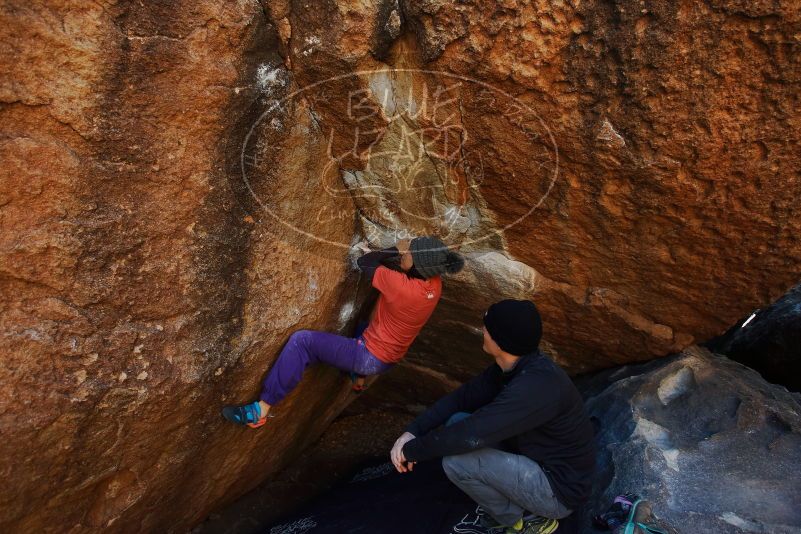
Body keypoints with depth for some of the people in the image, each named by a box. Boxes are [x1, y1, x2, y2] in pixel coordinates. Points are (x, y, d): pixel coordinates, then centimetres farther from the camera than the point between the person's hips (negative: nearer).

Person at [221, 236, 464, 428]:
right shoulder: (435, 283, -10)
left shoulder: (402, 287, -32)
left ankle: (262, 409, -12)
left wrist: (395, 249, -10)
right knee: (367, 322, 39)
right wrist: (401, 252, -7)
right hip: (389, 357, 8)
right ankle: (358, 378, 44)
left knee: (301, 340, -14)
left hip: (370, 358, -8)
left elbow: (364, 263, -19)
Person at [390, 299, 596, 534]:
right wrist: (412, 432, -10)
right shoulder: (511, 367, -4)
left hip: (559, 490, -8)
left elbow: (470, 436, -34)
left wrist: (412, 450, -19)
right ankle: (503, 507, 11)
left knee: (456, 461, -21)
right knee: (457, 422, 1)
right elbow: (461, 398, 2)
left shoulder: (536, 385, -33)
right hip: (534, 460, 9)